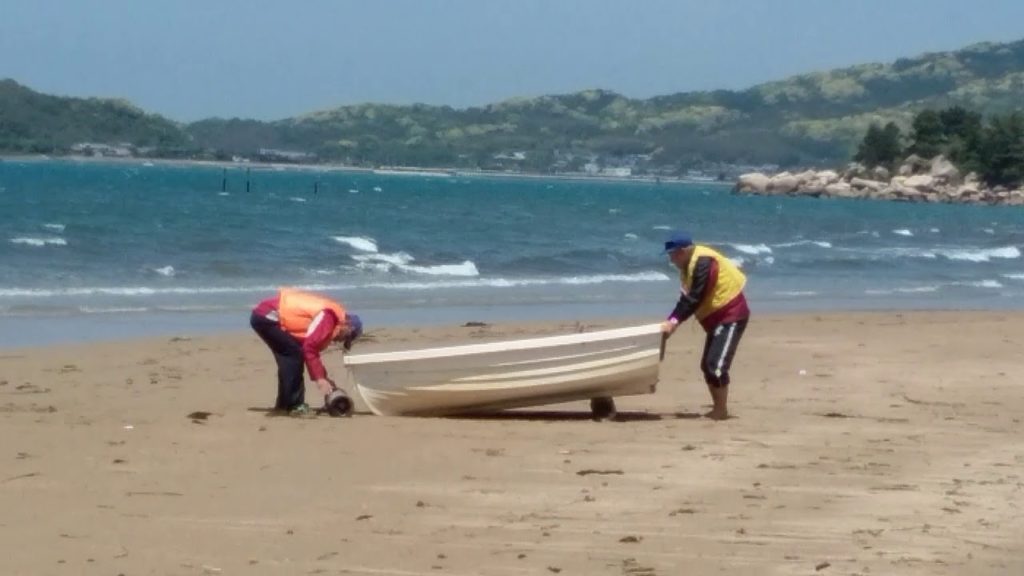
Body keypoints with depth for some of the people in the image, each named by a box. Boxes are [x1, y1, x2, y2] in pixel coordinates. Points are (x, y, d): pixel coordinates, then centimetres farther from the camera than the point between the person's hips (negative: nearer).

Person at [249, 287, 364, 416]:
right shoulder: (329, 317, -15)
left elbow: (312, 349, 25)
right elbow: (309, 348, -21)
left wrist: (324, 378, 24)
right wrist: (320, 378, -16)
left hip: (263, 315, 10)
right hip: (266, 315, -10)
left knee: (287, 358, 15)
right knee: (294, 355, -9)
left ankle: (283, 405, 20)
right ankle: (294, 405, -7)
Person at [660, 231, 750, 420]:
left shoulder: (703, 263, -21)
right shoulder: (689, 265, 10)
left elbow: (695, 298, -26)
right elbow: (686, 297, 12)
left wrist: (675, 322, -27)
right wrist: (670, 321, 1)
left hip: (732, 315, -11)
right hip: (716, 318, 11)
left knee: (716, 365, -15)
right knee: (707, 365, 11)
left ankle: (721, 411, -9)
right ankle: (717, 409, 16)